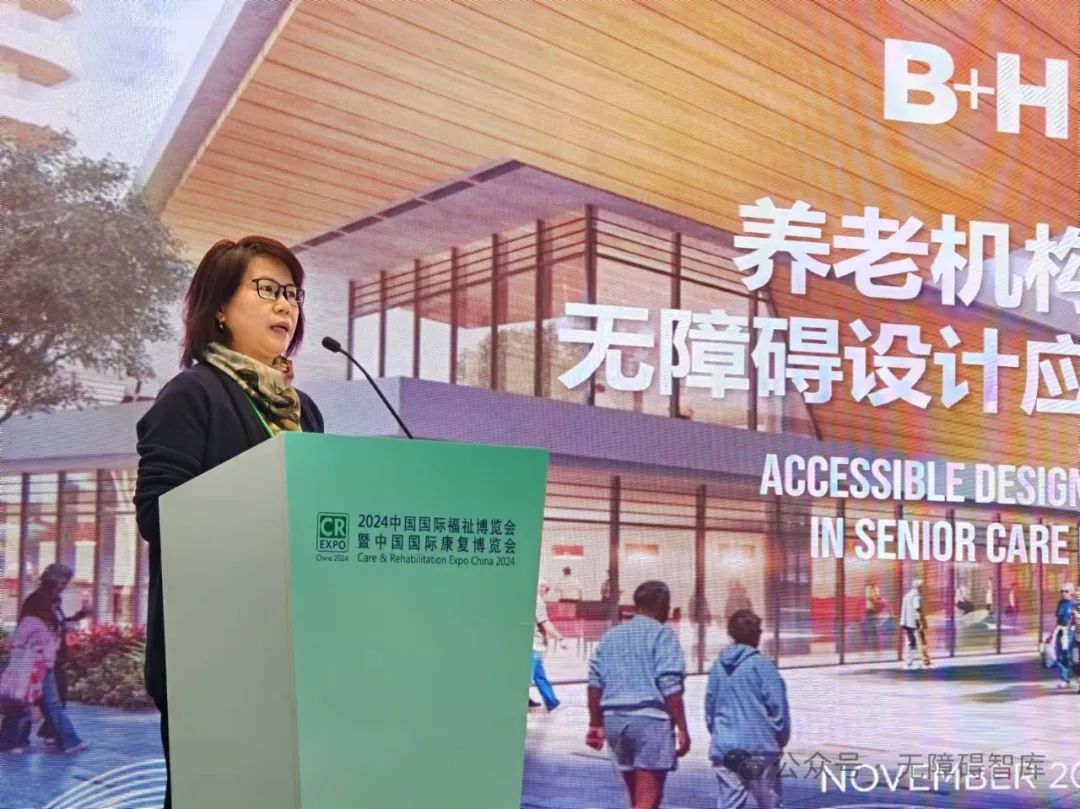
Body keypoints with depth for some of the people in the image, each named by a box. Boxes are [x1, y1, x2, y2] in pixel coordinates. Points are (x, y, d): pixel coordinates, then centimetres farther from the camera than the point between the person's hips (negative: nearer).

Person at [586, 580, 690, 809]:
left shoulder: (611, 635, 15)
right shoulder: (662, 635, -4)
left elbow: (595, 684, 12)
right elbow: (670, 687, -12)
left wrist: (596, 724, 17)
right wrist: (682, 728, -9)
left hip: (614, 719, 7)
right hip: (650, 719, -7)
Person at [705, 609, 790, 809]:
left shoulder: (718, 665, 6)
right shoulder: (762, 664, -9)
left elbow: (709, 705, 11)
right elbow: (778, 706, -9)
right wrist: (782, 737, 5)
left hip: (724, 748, 4)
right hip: (759, 747, -4)